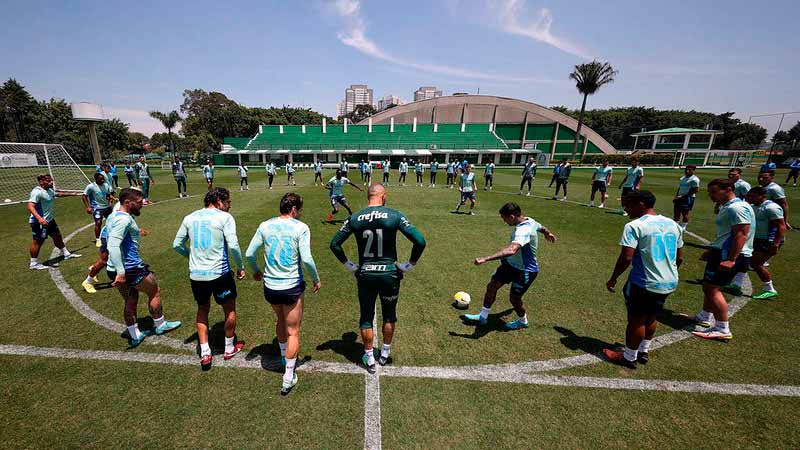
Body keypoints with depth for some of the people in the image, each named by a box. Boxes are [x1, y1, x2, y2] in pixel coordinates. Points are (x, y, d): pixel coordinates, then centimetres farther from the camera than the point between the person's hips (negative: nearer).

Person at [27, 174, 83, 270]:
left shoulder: (50, 190, 8)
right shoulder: (37, 192, -21)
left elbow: (59, 194, 32)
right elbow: (30, 206, -30)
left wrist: (74, 194, 42)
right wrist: (39, 218, -43)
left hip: (50, 220, 9)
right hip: (39, 222, -9)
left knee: (57, 236, 19)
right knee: (38, 241, 1)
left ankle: (66, 254, 34)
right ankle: (33, 263, 13)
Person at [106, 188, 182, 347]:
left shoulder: (113, 216, 11)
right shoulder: (124, 219, -21)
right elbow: (113, 246, -29)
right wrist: (121, 272, -31)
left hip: (114, 269, 10)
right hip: (130, 268, -10)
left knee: (130, 301, 20)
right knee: (155, 292, 11)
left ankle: (135, 336, 30)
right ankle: (160, 325, 28)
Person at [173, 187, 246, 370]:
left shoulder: (190, 218, 7)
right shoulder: (224, 217, -9)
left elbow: (177, 245, 12)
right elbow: (233, 245, -19)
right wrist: (240, 267, -7)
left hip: (196, 274, 5)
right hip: (219, 273, -5)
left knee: (202, 310, 24)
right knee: (230, 309, 17)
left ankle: (204, 353, 25)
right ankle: (229, 348, 32)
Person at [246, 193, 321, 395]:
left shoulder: (265, 226, 1)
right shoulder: (300, 228, -12)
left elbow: (249, 253, 4)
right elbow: (306, 259, -18)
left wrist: (256, 271, 23)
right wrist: (316, 280, -2)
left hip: (270, 287, 5)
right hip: (292, 287, -5)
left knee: (280, 320, 30)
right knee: (293, 332, 10)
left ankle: (284, 358, 50)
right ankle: (288, 378, 19)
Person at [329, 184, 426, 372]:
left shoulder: (354, 218, -3)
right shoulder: (395, 216, -10)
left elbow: (334, 244, 0)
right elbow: (420, 241, -15)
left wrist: (348, 264, 8)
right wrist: (410, 264, -3)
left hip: (365, 274, 1)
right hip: (389, 273, -1)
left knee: (366, 318, 18)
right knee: (389, 315, 22)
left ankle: (369, 359, 32)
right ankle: (385, 354, 39)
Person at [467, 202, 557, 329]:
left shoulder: (523, 231, -35)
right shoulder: (529, 221, -5)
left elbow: (511, 250, -52)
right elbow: (542, 228, 17)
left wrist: (486, 259, -55)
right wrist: (548, 233, 41)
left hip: (525, 271, -9)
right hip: (511, 263, 9)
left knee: (514, 298, 6)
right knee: (492, 286, 7)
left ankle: (523, 322, 39)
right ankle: (483, 316, 23)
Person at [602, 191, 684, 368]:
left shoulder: (634, 226, -16)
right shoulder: (673, 224, 7)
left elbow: (626, 258, -22)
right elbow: (679, 258, 13)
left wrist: (613, 279, -10)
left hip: (643, 283, -7)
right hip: (669, 283, 7)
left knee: (636, 320, 9)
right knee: (651, 318, 24)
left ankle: (629, 357, 24)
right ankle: (644, 351, 40)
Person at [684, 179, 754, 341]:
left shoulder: (737, 208, -17)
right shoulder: (726, 207, 17)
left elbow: (741, 234, -24)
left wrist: (731, 259, -28)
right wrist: (711, 251, 29)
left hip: (729, 255, -11)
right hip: (721, 252, 11)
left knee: (712, 288, -9)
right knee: (708, 287, 17)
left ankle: (722, 330, -1)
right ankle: (704, 318, 30)